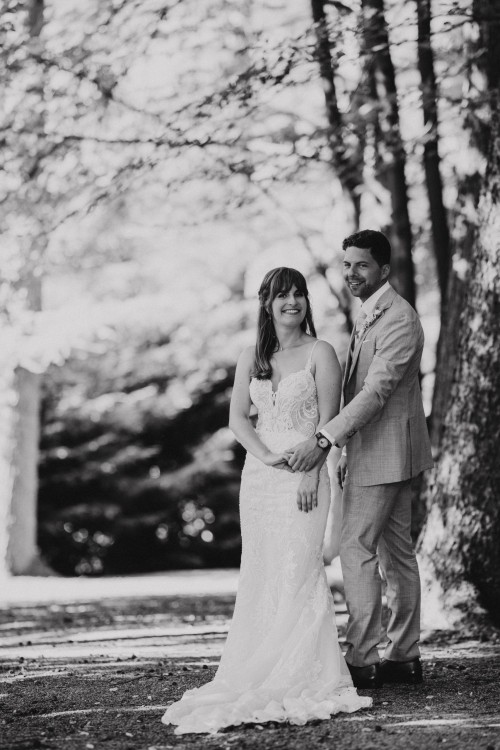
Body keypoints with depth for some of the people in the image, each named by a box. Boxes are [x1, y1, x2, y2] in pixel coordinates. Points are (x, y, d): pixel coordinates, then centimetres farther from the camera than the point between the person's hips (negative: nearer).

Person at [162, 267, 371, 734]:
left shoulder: (320, 354, 0)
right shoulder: (251, 358, 13)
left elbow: (328, 420, -5)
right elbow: (237, 417, 8)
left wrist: (310, 473, -14)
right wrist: (266, 456, -9)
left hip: (304, 473, -4)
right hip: (259, 473, 5)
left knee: (299, 567, -10)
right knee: (261, 570, 3)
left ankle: (304, 675, -6)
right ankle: (261, 671, 7)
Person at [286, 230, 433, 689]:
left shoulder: (399, 319, -18)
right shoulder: (370, 315, 15)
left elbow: (377, 389, -26)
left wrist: (324, 440, -30)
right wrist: (347, 451, 17)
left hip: (384, 454, -10)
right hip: (371, 452, 10)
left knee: (356, 549, -10)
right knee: (396, 552, 12)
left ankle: (362, 662, -8)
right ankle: (404, 657, 18)